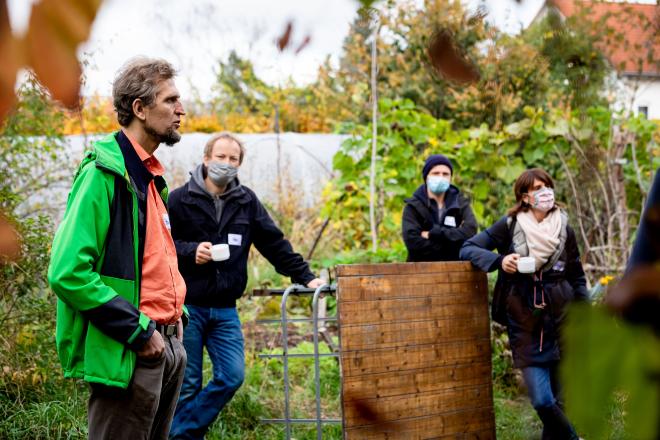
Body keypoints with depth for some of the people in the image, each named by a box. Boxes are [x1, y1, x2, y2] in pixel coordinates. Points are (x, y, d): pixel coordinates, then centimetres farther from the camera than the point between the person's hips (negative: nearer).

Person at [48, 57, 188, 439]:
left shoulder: (151, 175, 15)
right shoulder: (105, 172, -14)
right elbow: (69, 273, -23)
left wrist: (174, 314, 11)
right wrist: (138, 331, -19)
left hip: (168, 345, 9)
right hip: (128, 355, -9)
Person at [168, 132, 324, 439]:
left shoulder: (246, 201, 8)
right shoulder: (180, 199, -3)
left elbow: (274, 243, 10)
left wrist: (304, 276, 5)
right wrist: (190, 252, -20)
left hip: (225, 310, 4)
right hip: (187, 307, -4)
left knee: (232, 377, -4)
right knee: (187, 384, 1)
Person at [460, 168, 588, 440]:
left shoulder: (564, 228, 3)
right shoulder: (510, 225, -4)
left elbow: (577, 278, 11)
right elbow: (468, 249, -3)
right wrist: (499, 260, -20)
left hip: (561, 321, 2)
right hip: (525, 326, -2)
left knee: (558, 400, 4)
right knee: (542, 400, -11)